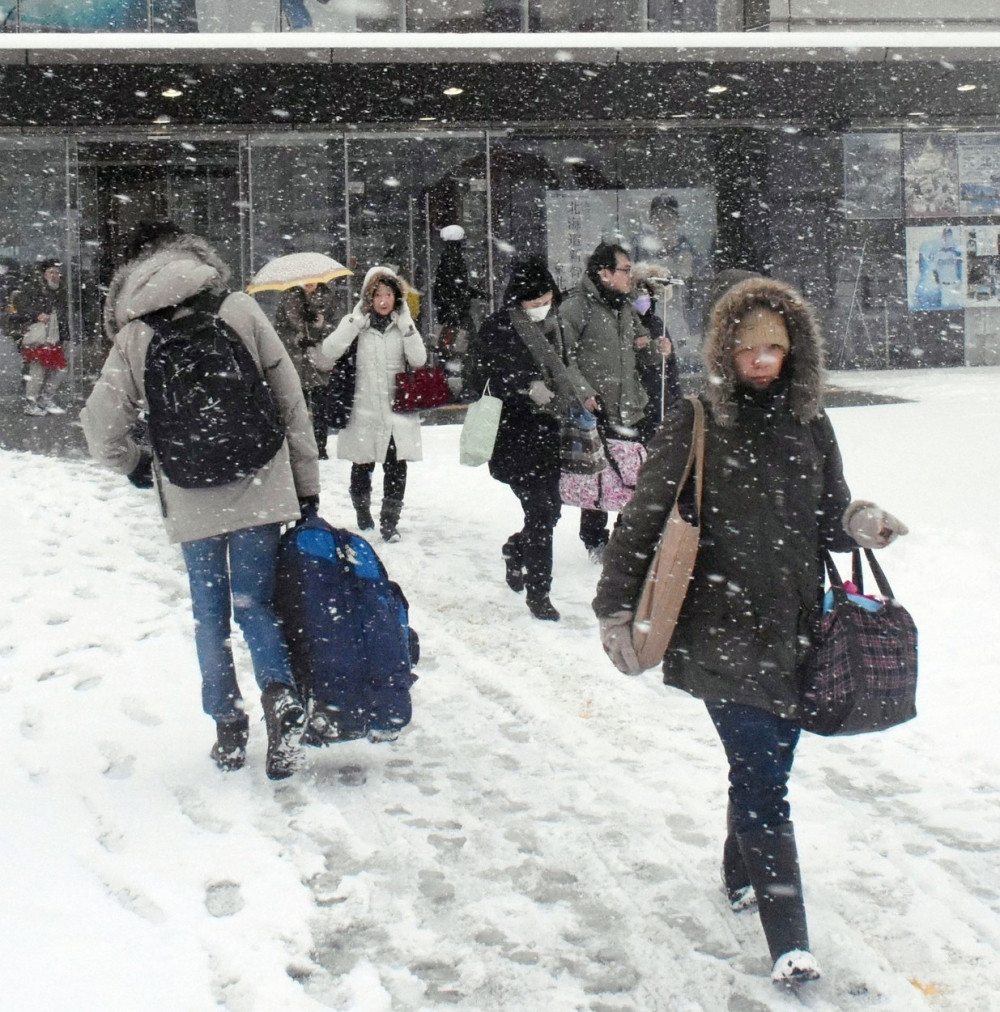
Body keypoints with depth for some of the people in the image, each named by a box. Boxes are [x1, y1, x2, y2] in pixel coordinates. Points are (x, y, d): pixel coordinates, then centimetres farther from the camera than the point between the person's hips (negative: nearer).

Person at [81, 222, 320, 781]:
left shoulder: (134, 336, -2)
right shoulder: (240, 310, -2)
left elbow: (102, 423, -4)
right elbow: (291, 400, -1)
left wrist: (133, 463, 18)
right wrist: (306, 484, 6)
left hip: (190, 501, 0)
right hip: (259, 490, 0)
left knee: (210, 613, 14)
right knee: (255, 603, 8)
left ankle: (229, 729, 17)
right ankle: (282, 694, -17)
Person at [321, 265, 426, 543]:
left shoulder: (403, 324, 7)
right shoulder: (356, 322, 0)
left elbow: (419, 359, -6)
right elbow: (329, 351, -14)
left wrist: (405, 324, -14)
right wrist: (357, 321, -19)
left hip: (397, 409, 1)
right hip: (364, 410, -1)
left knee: (396, 468, -2)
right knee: (362, 467, 9)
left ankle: (390, 521, 9)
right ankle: (364, 518, 28)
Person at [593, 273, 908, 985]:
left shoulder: (808, 423, 7)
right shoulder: (695, 424, -5)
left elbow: (828, 519, 15)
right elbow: (643, 519, -2)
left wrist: (861, 522, -8)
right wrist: (616, 609, -5)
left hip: (795, 631, 4)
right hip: (723, 633, -4)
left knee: (767, 766, 14)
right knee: (761, 778, -8)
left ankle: (744, 875, 39)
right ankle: (789, 939, -3)